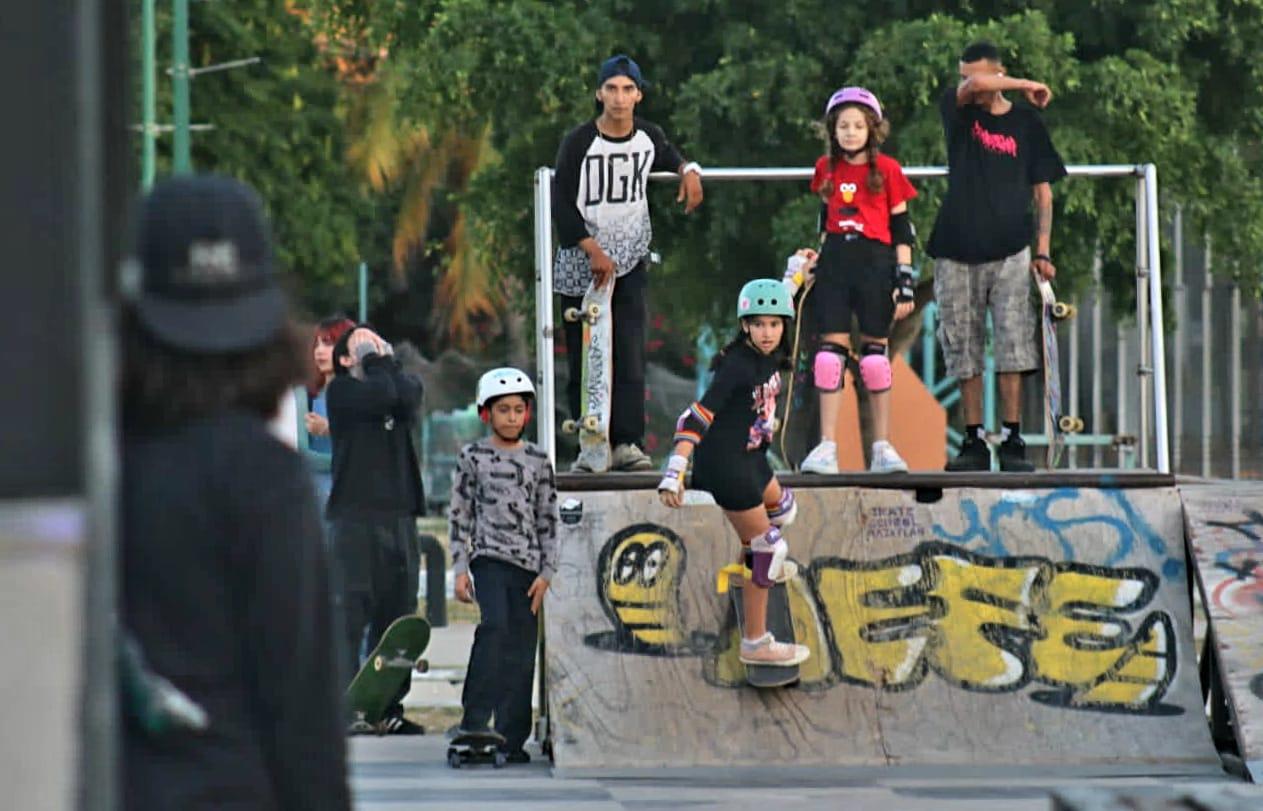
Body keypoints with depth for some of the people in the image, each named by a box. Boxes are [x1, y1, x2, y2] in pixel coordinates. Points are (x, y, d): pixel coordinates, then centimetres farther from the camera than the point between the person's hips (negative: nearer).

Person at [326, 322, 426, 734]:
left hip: (399, 514, 5)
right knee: (352, 610, -10)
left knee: (397, 612, 5)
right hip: (355, 514, -5)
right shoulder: (341, 389, 4)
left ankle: (389, 707, 9)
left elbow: (408, 395, -4)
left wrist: (388, 358, 5)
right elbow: (381, 394, -14)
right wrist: (375, 359, 3)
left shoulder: (401, 382, 19)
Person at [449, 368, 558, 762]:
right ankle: (474, 722, -24)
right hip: (489, 557, -3)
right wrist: (460, 569, 0)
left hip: (528, 563, 3)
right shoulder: (472, 457, 5)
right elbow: (460, 515, 6)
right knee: (495, 626, -25)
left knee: (522, 650, 0)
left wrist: (547, 571, 3)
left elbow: (548, 520, 11)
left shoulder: (538, 461, 11)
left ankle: (512, 738, 4)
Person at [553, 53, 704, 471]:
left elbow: (666, 156, 28)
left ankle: (626, 442, -12)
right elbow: (562, 205, -11)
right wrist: (594, 251, -17)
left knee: (629, 350, -9)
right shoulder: (579, 142, -10)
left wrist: (688, 170, 7)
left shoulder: (649, 137, 3)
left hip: (630, 259, 2)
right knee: (583, 357, -2)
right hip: (582, 261, -2)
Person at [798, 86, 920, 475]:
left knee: (875, 350, 3)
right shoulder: (827, 168, 9)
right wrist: (816, 254, 17)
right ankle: (827, 447, -3)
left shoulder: (887, 170, -1)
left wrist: (906, 279, -5)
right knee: (831, 350, -4)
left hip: (875, 261, -2)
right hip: (835, 262, 2)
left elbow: (901, 228, 0)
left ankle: (882, 447, 10)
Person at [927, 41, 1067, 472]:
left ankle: (1012, 440, -8)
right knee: (963, 349, 0)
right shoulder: (957, 109, 7)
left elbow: (1042, 191, 8)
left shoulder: (1026, 123, 8)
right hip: (956, 251, 1)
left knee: (1012, 344, -9)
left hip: (1009, 250, -1)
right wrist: (1028, 86, -5)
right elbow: (973, 87, -17)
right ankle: (974, 440, 5)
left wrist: (1043, 251, 0)